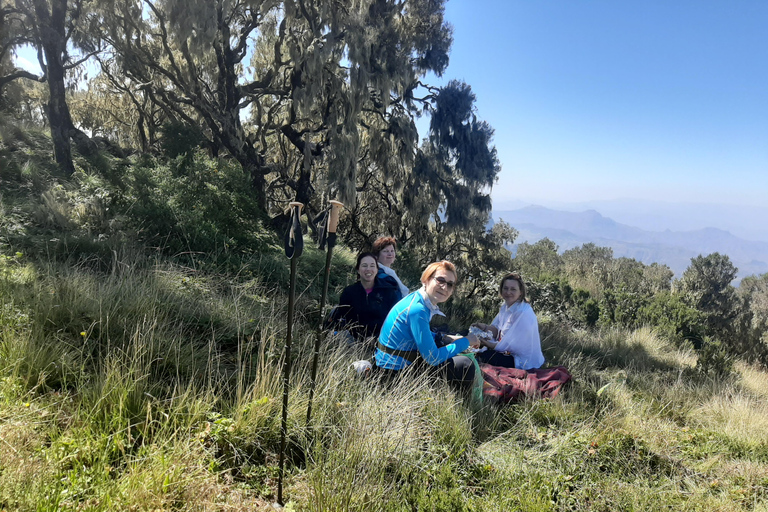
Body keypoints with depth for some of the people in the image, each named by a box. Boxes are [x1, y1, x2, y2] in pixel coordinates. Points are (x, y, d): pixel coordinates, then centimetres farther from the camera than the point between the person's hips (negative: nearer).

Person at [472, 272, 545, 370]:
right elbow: (497, 330, 7)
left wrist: (489, 344, -20)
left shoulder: (524, 314, -26)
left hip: (525, 363, -8)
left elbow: (511, 345, -24)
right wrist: (484, 327, -12)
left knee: (482, 356, -19)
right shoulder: (506, 306, 3)